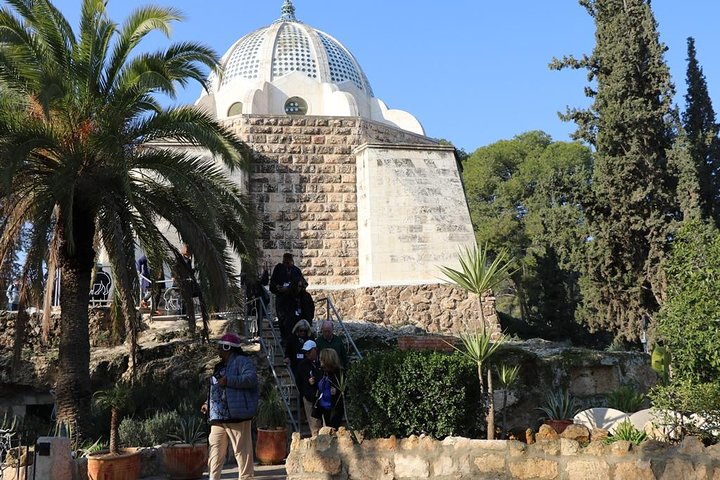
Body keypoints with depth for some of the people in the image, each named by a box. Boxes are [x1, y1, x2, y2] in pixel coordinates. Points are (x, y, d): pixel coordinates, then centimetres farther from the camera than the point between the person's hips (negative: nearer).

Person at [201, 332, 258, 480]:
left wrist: (228, 380, -23)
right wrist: (208, 403, 17)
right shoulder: (220, 366, 22)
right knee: (215, 451, 7)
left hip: (237, 417, -9)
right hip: (218, 418, 9)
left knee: (242, 451, -3)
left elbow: (251, 378, -22)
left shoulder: (241, 361, -6)